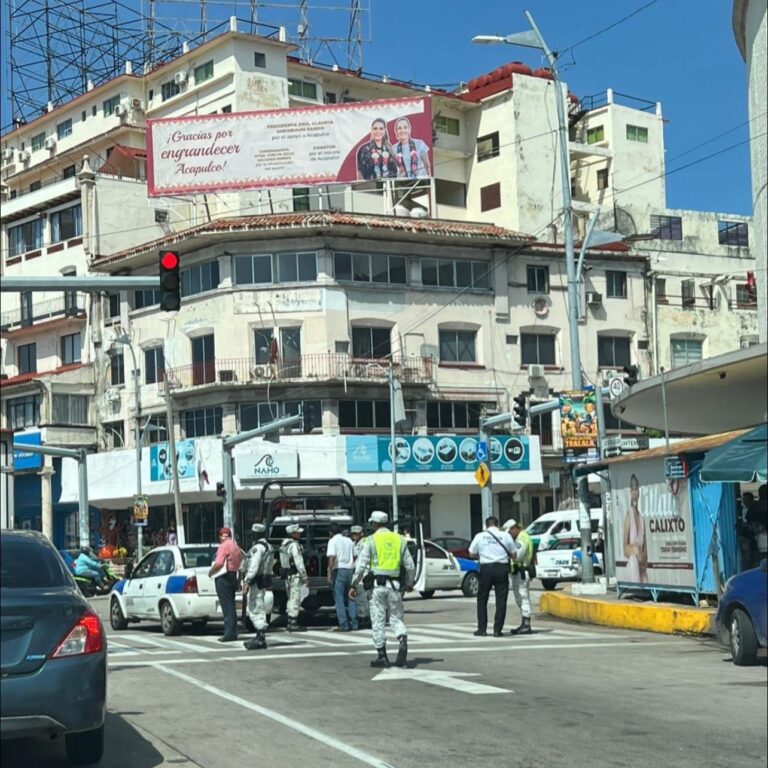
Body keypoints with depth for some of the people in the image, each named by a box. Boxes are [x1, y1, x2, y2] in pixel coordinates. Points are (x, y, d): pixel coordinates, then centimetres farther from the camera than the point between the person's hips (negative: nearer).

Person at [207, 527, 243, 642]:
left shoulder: (224, 546, -11)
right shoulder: (236, 546, 16)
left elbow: (218, 563, -19)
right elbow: (240, 562, 17)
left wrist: (210, 571, -5)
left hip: (224, 577, -9)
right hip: (233, 576, 9)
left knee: (227, 606, -9)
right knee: (230, 606, 13)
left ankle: (229, 633, -12)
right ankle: (232, 633, 15)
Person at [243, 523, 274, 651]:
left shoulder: (257, 547, -15)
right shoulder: (268, 546, 17)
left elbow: (254, 567, -22)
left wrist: (246, 582, -24)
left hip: (256, 582, -11)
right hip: (263, 580, 11)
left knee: (256, 610, -9)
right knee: (258, 610, 17)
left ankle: (261, 639, -10)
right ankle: (260, 637, 21)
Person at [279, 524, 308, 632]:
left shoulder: (284, 545, 13)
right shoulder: (294, 545, -16)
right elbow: (299, 563, -20)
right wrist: (304, 577, -14)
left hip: (287, 574, 10)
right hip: (294, 575, -10)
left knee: (291, 599, 17)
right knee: (295, 599, -7)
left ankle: (289, 623, 21)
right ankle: (293, 624, -7)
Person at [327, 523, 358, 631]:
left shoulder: (333, 541, -6)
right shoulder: (349, 540, 13)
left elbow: (332, 557, -17)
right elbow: (355, 557, 15)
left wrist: (329, 573, -16)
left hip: (339, 570, -6)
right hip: (350, 570, 6)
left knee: (339, 599, -1)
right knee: (351, 598, 12)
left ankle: (344, 624, -4)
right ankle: (353, 623, 9)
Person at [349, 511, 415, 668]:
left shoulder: (370, 541, 0)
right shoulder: (399, 539, 10)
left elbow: (361, 565, -5)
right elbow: (410, 565, 10)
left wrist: (354, 585, 2)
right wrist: (409, 584, 24)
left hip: (378, 584, -3)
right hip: (395, 584, 3)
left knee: (378, 620, 5)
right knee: (396, 618, 11)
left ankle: (382, 656, 5)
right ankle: (402, 641, -17)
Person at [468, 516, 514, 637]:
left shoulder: (480, 536, 3)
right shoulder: (505, 535, 2)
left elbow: (471, 554, 8)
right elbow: (513, 553, 6)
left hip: (486, 569, 0)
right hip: (501, 568, 0)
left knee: (482, 600, 12)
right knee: (501, 600, 5)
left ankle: (482, 629, 10)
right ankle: (497, 629, 2)